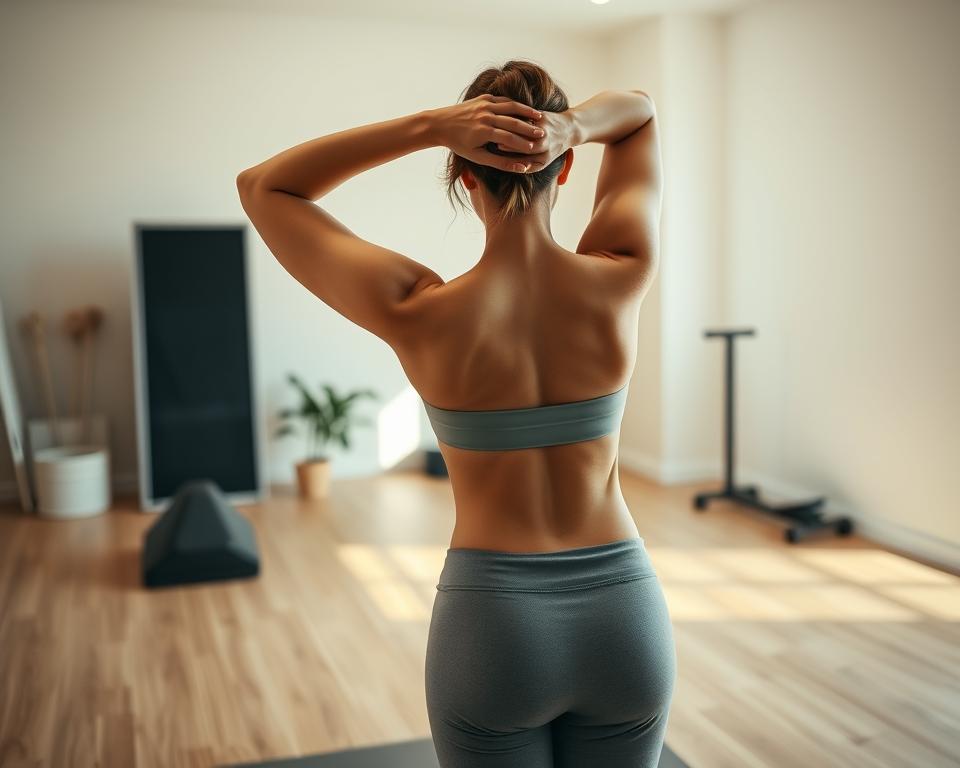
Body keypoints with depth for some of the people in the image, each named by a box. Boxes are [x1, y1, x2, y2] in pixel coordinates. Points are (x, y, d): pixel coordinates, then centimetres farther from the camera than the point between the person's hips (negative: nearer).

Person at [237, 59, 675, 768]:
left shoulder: (422, 316, -17)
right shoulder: (621, 284, -10)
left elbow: (263, 187, -3)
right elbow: (640, 111, 9)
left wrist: (431, 125, -14)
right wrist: (569, 125, -14)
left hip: (493, 625, -2)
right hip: (624, 613, 3)